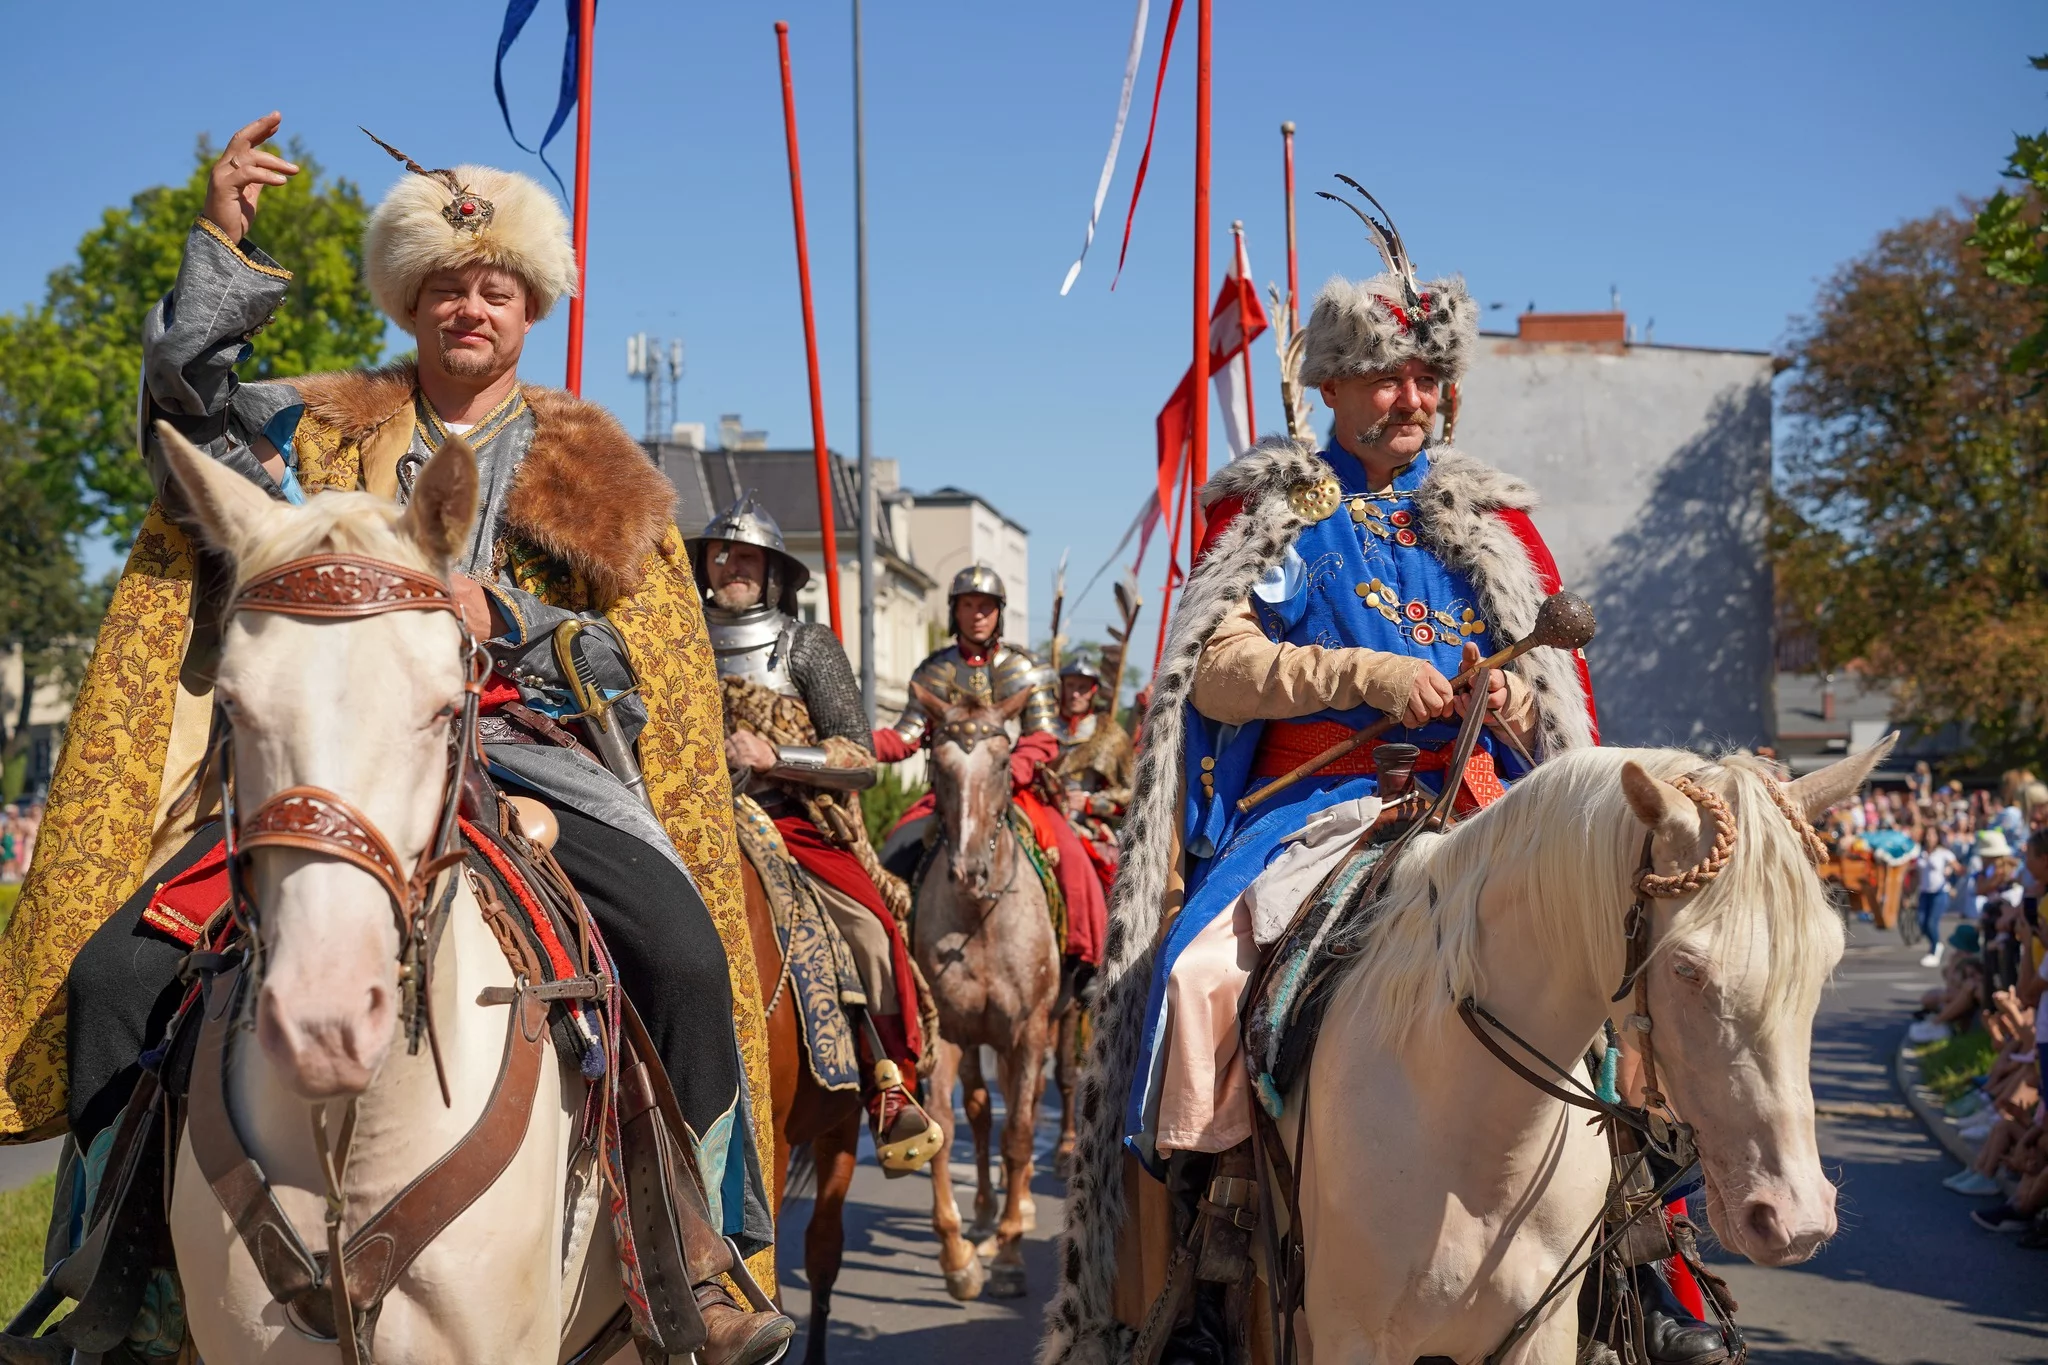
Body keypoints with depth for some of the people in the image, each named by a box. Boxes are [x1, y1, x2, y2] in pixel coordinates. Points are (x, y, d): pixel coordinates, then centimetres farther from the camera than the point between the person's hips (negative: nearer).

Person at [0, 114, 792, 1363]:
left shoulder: (595, 472, 14)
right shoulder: (322, 433, 17)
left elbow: (638, 663, 8)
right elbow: (194, 404, 1)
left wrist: (505, 624, -10)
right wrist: (223, 248, -8)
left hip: (532, 755, -1)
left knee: (684, 952, -28)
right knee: (114, 973, -16)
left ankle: (704, 1249, -13)